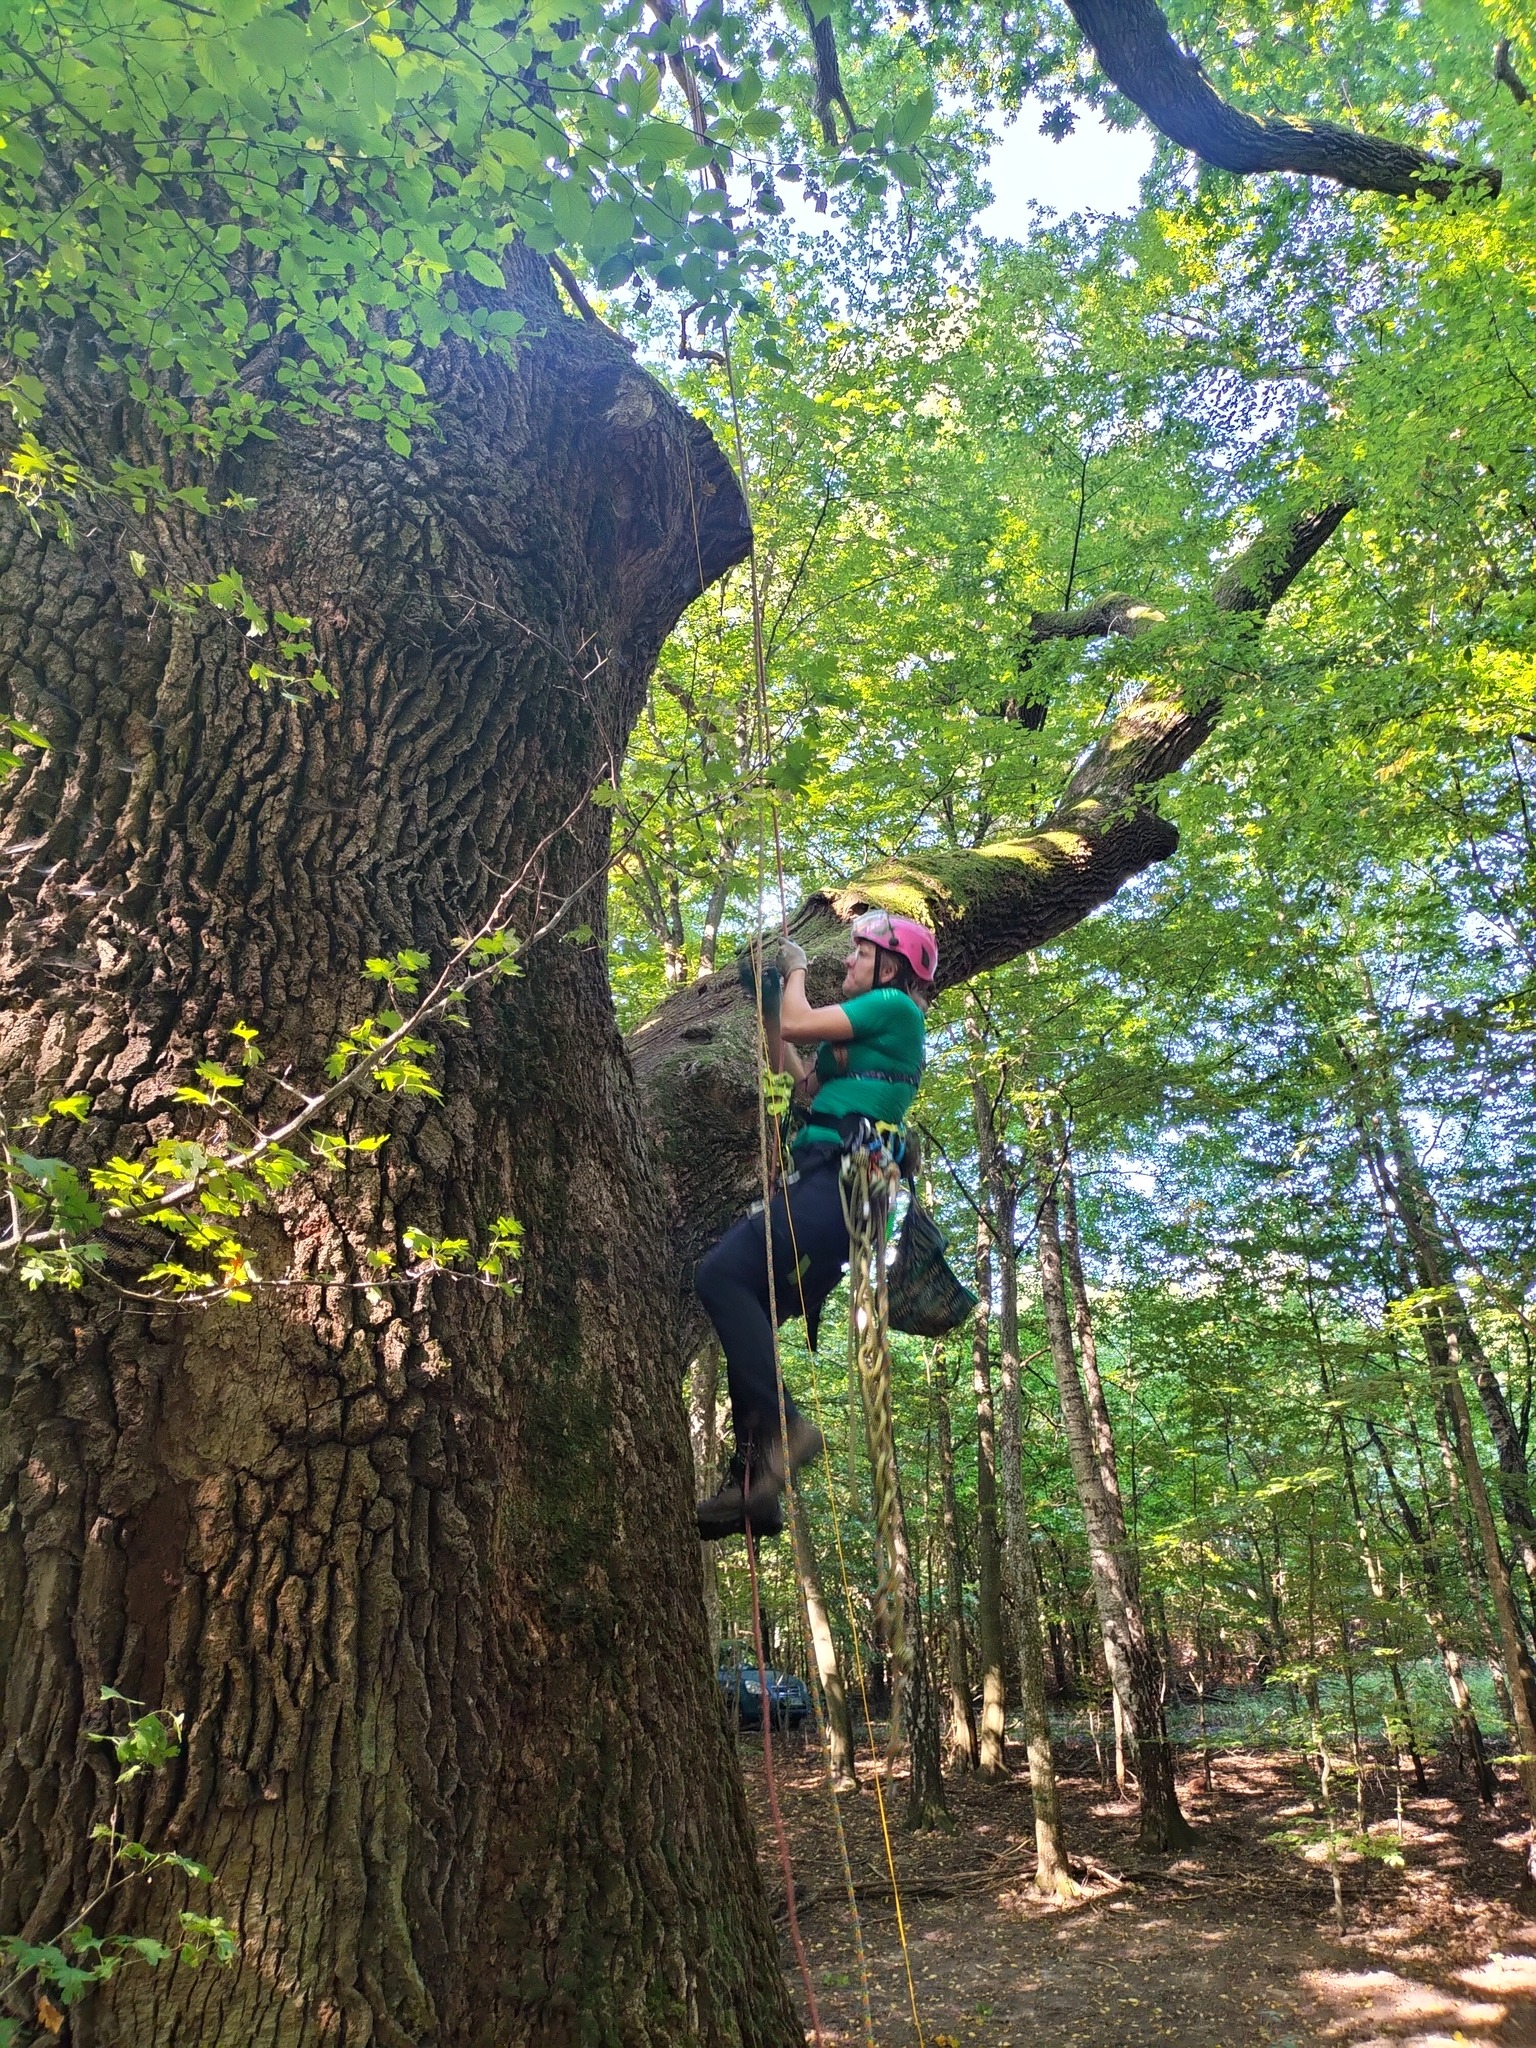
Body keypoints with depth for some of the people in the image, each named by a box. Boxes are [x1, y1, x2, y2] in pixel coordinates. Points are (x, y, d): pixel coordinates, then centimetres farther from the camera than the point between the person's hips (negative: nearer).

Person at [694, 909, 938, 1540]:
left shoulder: (896, 1007, 2)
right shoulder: (862, 1031, 29)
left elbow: (798, 1024, -6)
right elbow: (795, 1080, 30)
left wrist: (796, 971, 13)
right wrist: (768, 1001, 31)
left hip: (839, 1179, -10)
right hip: (821, 1181, 10)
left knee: (721, 1274, -25)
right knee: (745, 1316, 3)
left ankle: (782, 1427, -25)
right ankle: (753, 1485, 1)